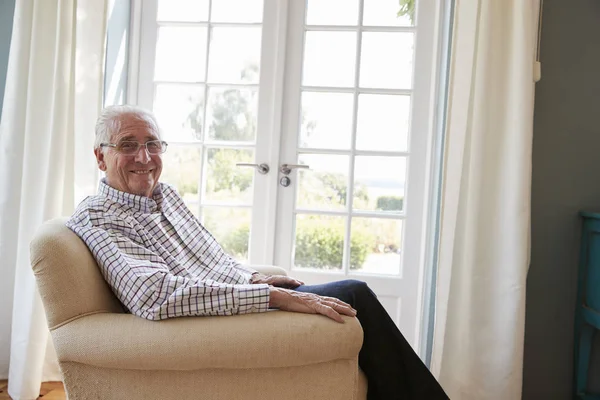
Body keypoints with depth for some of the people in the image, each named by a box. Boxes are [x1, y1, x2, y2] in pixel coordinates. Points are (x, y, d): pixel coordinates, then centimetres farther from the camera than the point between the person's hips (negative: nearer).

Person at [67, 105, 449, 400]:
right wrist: (274, 296, -31)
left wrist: (252, 277, 6)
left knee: (353, 294, -5)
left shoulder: (164, 193, 12)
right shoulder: (96, 219, -13)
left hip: (240, 296, 8)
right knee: (355, 296, -13)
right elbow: (157, 295, -29)